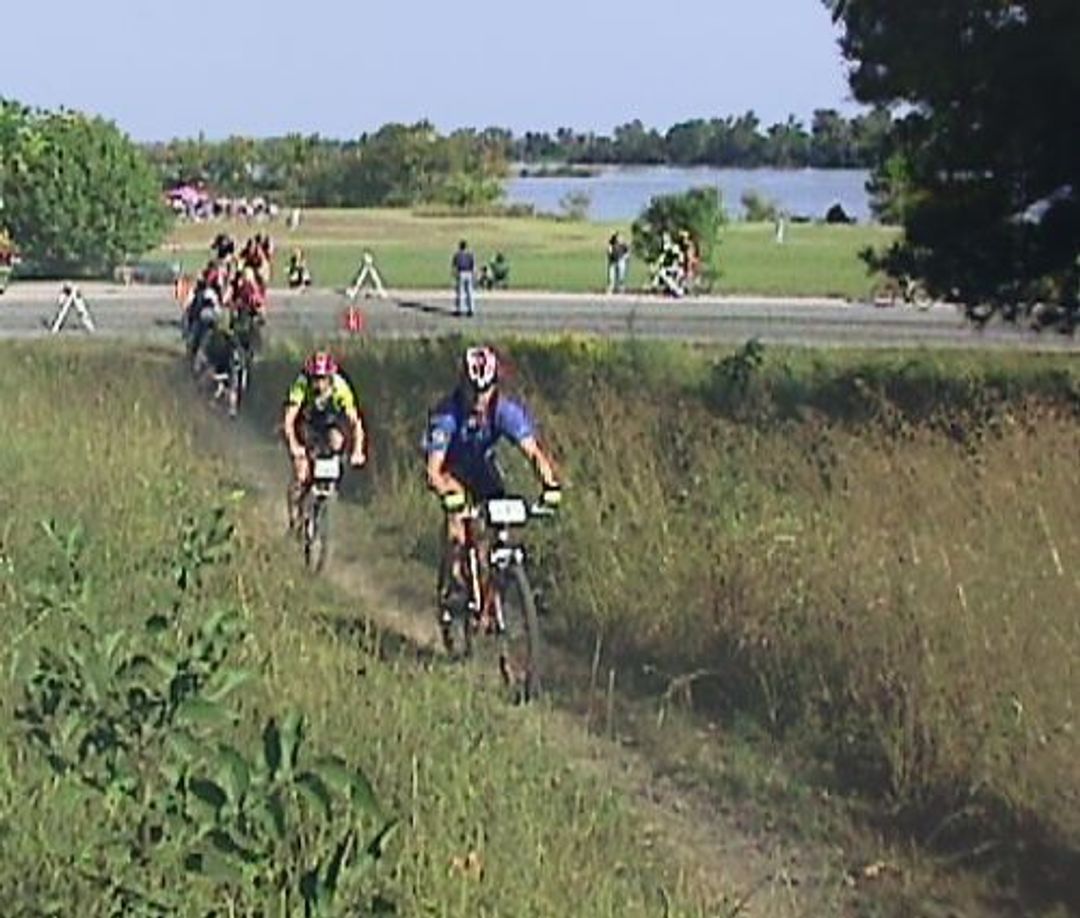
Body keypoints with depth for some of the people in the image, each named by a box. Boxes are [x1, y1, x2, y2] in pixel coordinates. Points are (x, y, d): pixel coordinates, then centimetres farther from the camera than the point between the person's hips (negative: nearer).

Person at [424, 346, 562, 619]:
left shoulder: (506, 410, -29)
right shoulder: (446, 414, -35)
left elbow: (533, 451, -35)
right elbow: (433, 469, -40)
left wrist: (550, 484, -54)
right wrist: (447, 493, -61)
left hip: (481, 462, 3)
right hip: (450, 465, -3)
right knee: (457, 504, -33)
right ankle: (455, 579, -24)